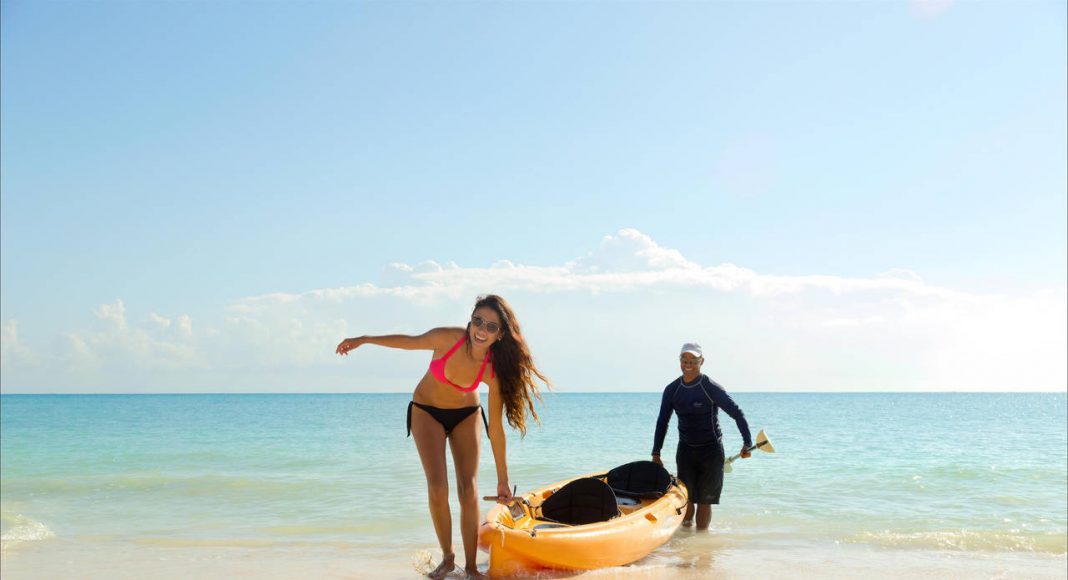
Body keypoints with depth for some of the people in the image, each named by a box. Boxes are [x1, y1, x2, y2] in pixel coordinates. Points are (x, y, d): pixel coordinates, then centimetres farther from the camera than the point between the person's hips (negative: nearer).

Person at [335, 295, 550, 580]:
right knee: (437, 488, -12)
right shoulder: (448, 338, -31)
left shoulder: (494, 370, -26)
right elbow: (409, 341, -10)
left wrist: (503, 480, -13)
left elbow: (496, 427, -18)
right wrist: (362, 340, -2)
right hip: (427, 412, 0)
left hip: (466, 415, 1)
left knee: (469, 490, -10)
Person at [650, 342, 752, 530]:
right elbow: (662, 422, 7)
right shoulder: (672, 390, 1)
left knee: (704, 499, -1)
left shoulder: (711, 388, -12)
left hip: (711, 451, -3)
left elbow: (737, 414, -8)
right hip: (685, 450, 4)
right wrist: (656, 454, 4)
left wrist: (747, 443, -16)